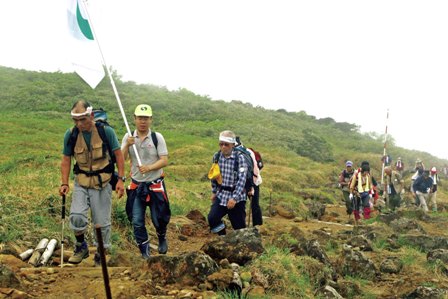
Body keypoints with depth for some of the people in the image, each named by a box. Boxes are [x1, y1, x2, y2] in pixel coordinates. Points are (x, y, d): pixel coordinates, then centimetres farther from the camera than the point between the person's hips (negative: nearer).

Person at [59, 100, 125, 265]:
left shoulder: (106, 131, -9)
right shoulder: (70, 135, -4)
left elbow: (118, 155, -2)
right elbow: (66, 160, 5)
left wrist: (121, 179, -8)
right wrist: (64, 183, -5)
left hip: (102, 183, -1)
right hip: (81, 183, 1)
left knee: (102, 222, 4)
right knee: (76, 216, -18)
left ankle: (101, 255, 23)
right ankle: (81, 247, 8)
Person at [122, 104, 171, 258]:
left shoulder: (157, 137, -7)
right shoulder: (128, 137, 0)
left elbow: (164, 160, -11)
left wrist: (149, 167, -27)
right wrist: (127, 145, -21)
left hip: (155, 186, -2)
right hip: (136, 186, 2)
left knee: (159, 218, 8)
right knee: (137, 221, 0)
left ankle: (162, 238, 39)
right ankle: (144, 250, 15)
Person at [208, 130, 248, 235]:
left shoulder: (240, 158, -13)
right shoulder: (217, 156, 1)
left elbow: (242, 179, -18)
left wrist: (234, 198, -23)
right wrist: (214, 192, 18)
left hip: (237, 197, -4)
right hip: (221, 195, 4)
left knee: (239, 226, 2)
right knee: (212, 219, -14)